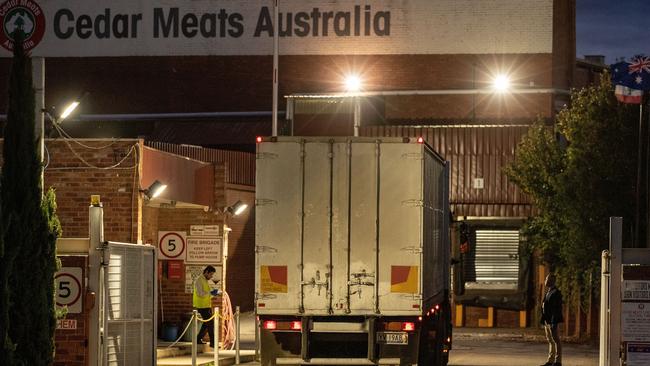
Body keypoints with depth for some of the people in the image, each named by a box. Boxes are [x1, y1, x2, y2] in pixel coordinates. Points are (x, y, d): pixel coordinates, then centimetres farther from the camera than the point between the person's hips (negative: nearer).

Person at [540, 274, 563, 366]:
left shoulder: (556, 292, -13)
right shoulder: (548, 292, 16)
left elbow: (558, 309, -17)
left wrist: (554, 323, -21)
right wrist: (543, 321, 15)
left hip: (553, 321, -9)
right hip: (547, 321, 9)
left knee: (556, 340, -5)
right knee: (550, 341, 12)